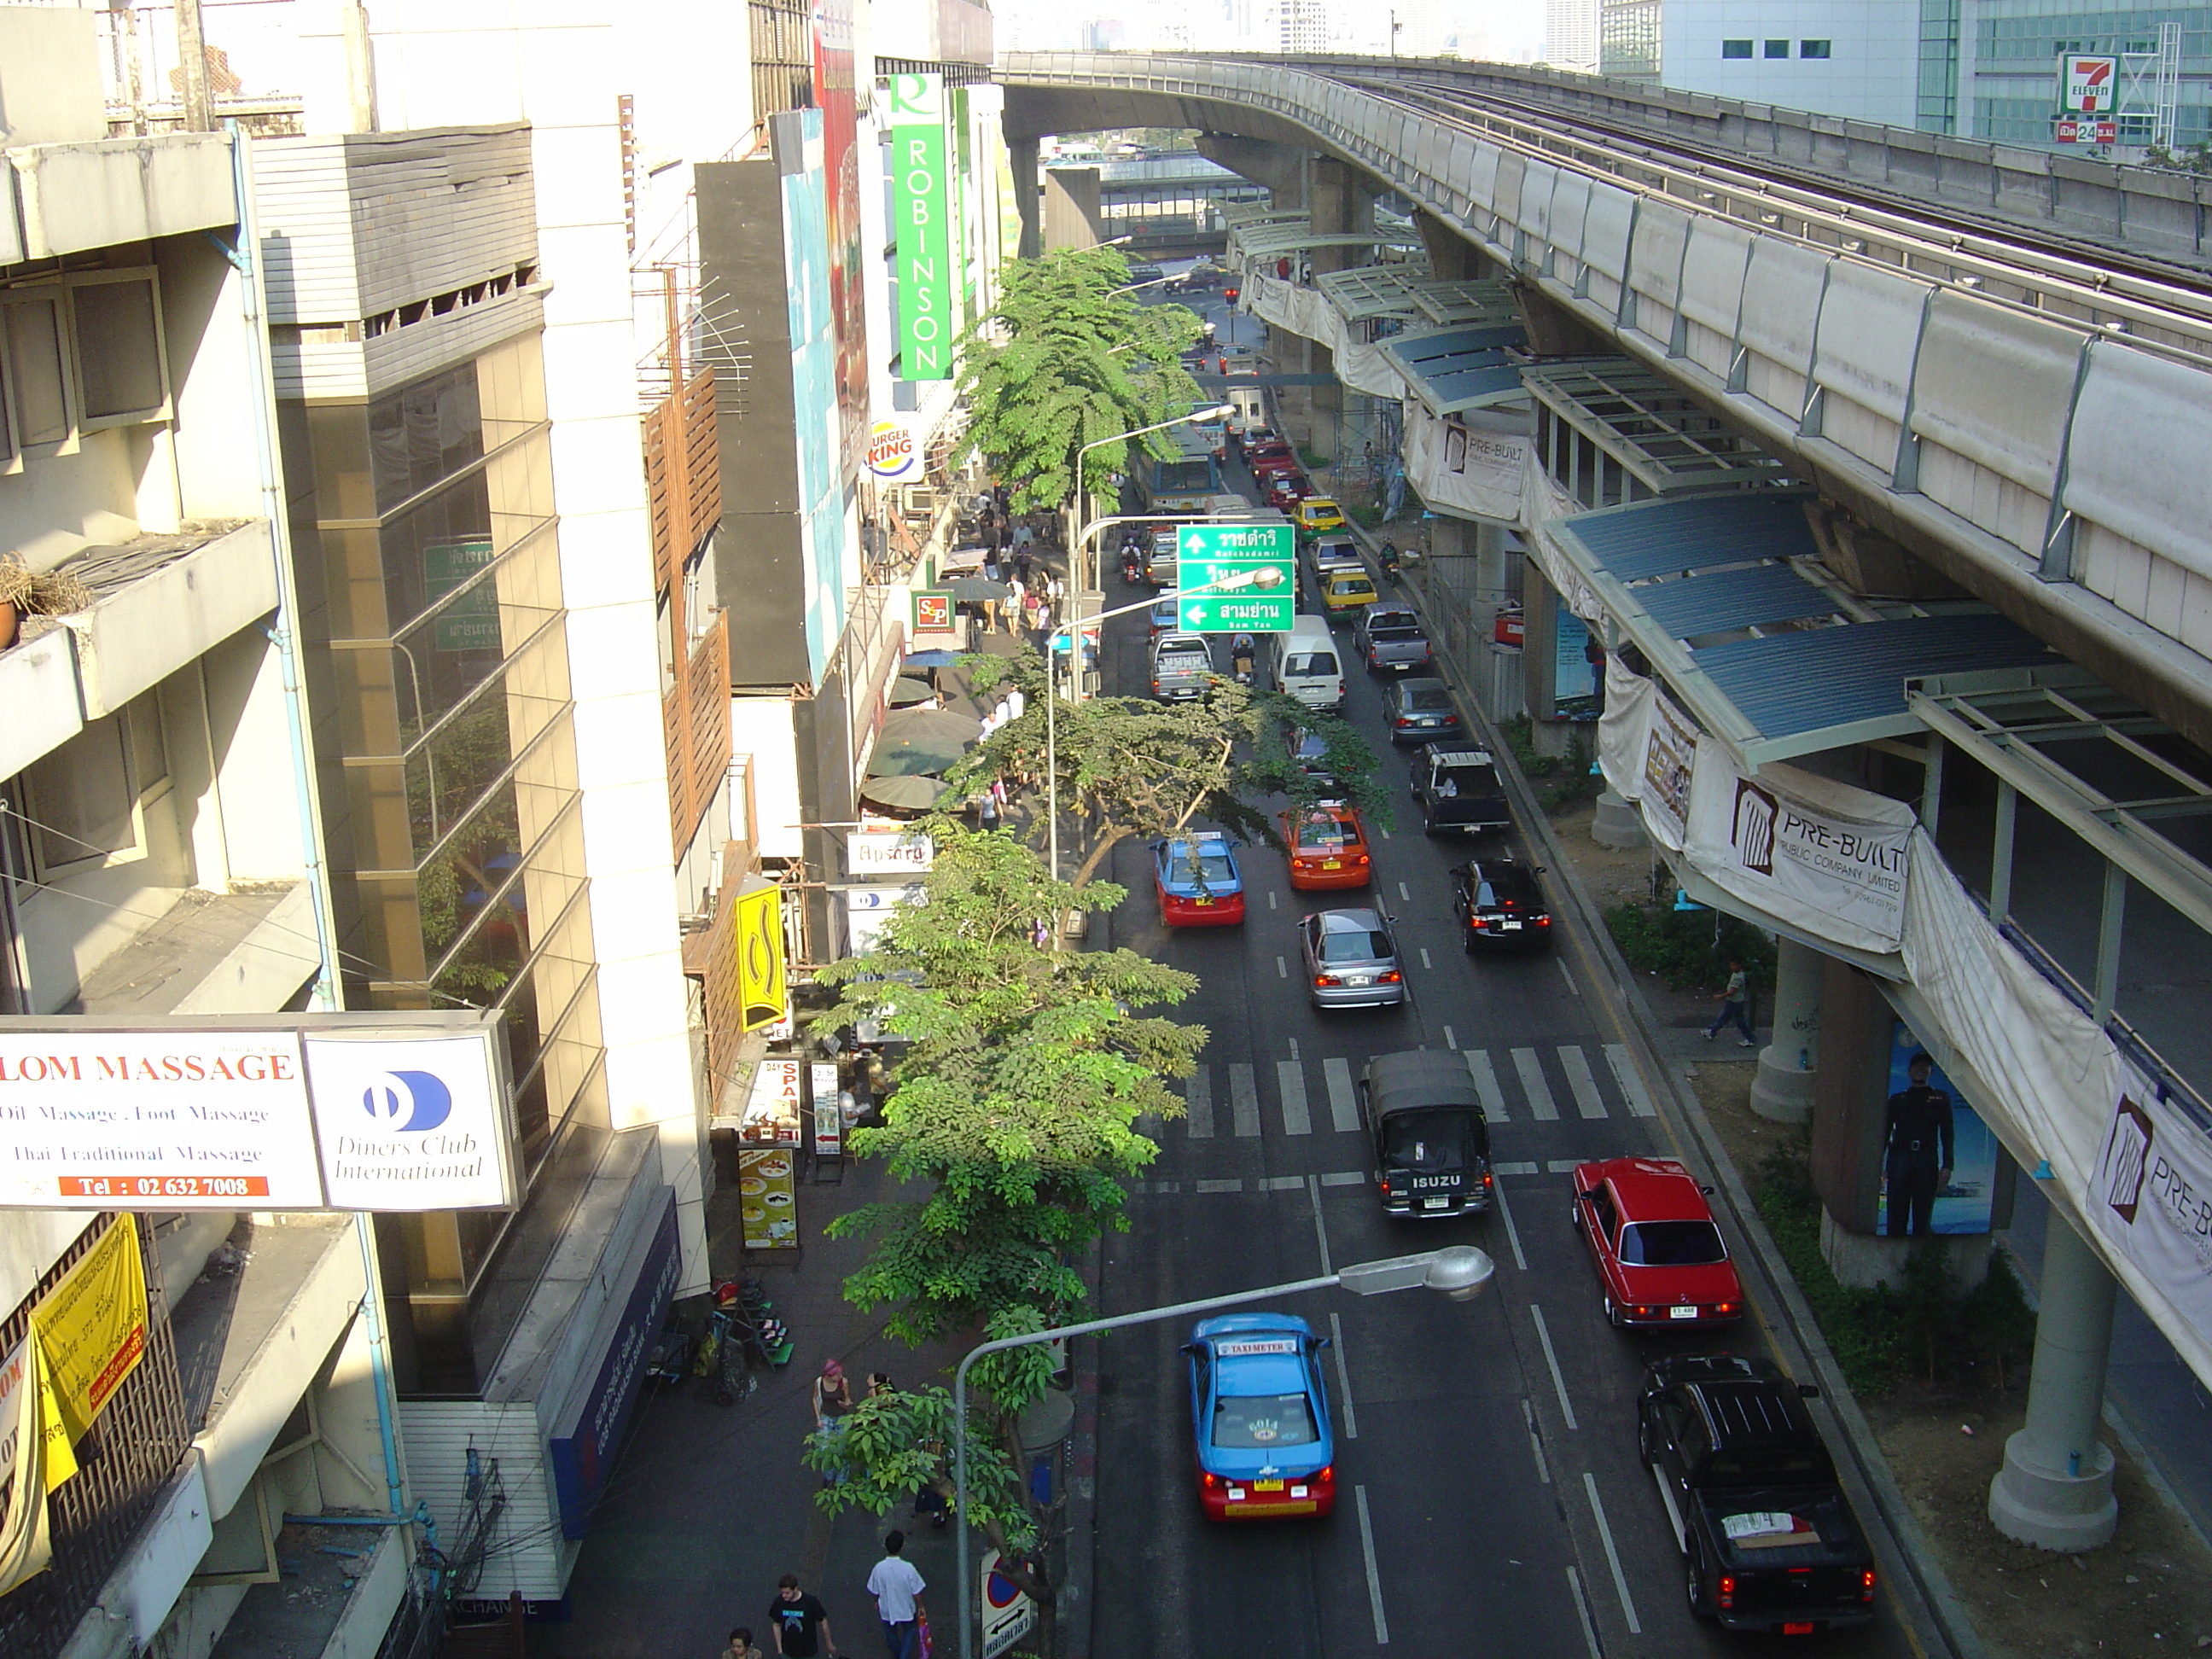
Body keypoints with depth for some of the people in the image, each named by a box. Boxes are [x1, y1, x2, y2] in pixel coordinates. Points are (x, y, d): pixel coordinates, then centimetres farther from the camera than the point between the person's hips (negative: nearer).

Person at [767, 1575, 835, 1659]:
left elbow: (823, 1623, -10)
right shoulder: (779, 1603, -16)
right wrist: (779, 1650, 1)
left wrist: (829, 1644, 1)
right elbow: (776, 1625, -1)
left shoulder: (811, 1602, -24)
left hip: (809, 1651, -2)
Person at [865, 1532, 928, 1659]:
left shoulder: (879, 1568, -25)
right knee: (910, 1630, 28)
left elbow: (874, 1591, -8)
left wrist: (876, 1602, 14)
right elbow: (916, 1592, -18)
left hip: (886, 1609, 2)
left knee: (890, 1632, 29)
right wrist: (920, 1607, 1)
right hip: (906, 1608, -2)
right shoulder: (907, 1568, -30)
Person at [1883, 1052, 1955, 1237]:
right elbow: (1885, 1133, 14)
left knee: (1923, 1216, -4)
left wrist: (1947, 1166, -2)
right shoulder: (1897, 1100, 19)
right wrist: (1879, 1166, 4)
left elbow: (1947, 1134, 10)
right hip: (1900, 1158, 1)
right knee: (1896, 1216, -5)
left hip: (1927, 1159, 0)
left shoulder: (1940, 1099, 18)